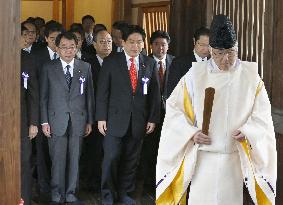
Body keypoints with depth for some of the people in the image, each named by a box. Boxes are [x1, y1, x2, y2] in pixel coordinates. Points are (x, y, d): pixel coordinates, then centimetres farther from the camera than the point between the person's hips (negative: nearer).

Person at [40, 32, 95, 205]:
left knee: (75, 160, 6)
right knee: (58, 160, 0)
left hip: (78, 121, 1)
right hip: (57, 121, -1)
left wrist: (90, 121, 5)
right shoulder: (49, 68, 3)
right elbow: (43, 97, 4)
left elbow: (90, 96, 8)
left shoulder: (86, 67, 6)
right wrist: (44, 122, -2)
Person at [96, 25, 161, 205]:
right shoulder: (111, 62, -1)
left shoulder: (150, 64, 6)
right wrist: (101, 117, -6)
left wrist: (153, 118, 3)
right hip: (116, 118, -2)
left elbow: (155, 93, 8)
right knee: (111, 158, -2)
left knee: (132, 159, 8)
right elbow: (102, 92, -1)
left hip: (139, 120, 2)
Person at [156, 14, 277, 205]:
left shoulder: (251, 75, 2)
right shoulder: (196, 74, -1)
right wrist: (191, 133, -11)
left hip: (235, 158, 1)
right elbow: (175, 109, 3)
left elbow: (262, 114, 3)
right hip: (202, 157, -1)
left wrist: (247, 132, -16)